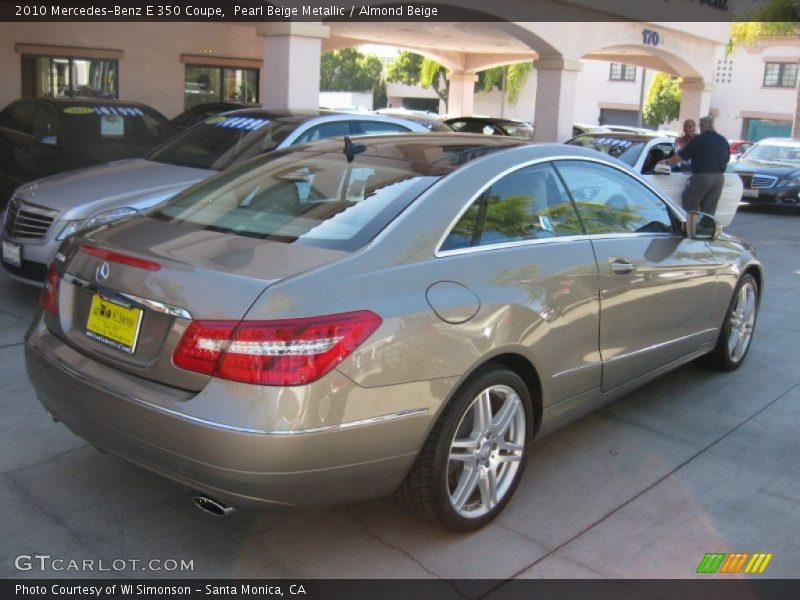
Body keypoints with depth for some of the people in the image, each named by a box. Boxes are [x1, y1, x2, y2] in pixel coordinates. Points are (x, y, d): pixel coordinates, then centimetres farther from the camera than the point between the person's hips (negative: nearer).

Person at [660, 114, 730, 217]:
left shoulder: (699, 139, -7)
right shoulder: (723, 141, 13)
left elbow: (682, 155, -5)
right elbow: (727, 159, 23)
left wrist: (667, 162, 6)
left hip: (702, 176, -7)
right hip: (719, 177, 7)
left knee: (689, 202, 2)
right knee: (709, 209, 10)